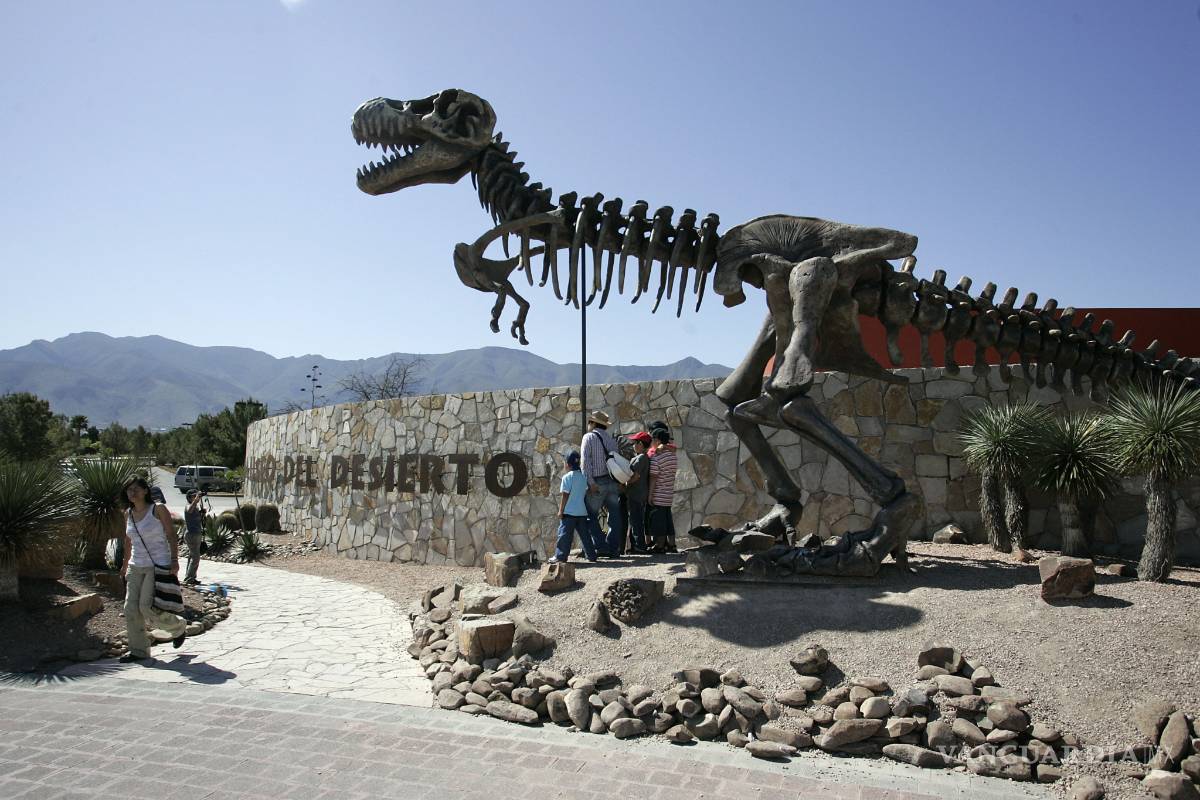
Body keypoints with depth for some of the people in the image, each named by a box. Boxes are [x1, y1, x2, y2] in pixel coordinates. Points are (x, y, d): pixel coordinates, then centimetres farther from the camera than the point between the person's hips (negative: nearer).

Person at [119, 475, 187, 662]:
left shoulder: (158, 509, -7)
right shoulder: (128, 514, 9)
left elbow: (172, 535, -7)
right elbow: (129, 540, 20)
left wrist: (174, 560, -16)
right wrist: (125, 564, 23)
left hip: (158, 565, -6)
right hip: (136, 567, 6)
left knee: (148, 608, -13)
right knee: (131, 609, -1)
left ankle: (178, 627, 14)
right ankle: (139, 650, 9)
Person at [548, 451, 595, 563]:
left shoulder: (567, 477, -10)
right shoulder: (584, 476, 9)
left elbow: (565, 496, -11)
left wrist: (560, 511, -6)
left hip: (569, 512, -6)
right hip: (582, 511, 6)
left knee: (565, 534, -2)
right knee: (584, 534, 11)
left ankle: (560, 556, -2)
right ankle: (591, 555, 13)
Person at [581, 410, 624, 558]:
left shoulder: (589, 437, -1)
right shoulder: (611, 439, 14)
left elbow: (586, 461, -12)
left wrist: (591, 482, -16)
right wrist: (619, 482, 6)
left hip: (597, 482, -5)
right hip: (613, 481, 5)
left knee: (591, 516, 3)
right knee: (615, 516, 7)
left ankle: (601, 547, -4)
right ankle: (614, 549, 8)